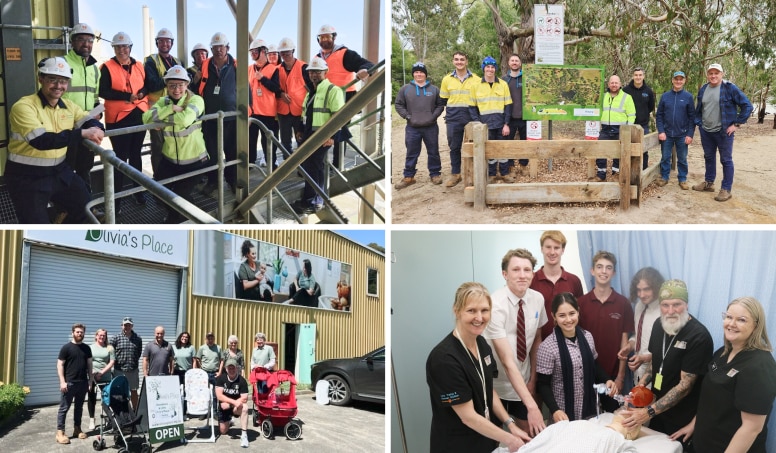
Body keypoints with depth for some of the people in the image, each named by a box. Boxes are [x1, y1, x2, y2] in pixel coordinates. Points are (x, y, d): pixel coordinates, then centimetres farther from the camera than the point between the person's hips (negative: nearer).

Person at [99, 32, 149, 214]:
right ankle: (117, 197, 6)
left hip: (139, 116, 4)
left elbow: (146, 86, 15)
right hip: (118, 118, -4)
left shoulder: (139, 66, 10)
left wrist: (141, 94, -8)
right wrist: (127, 96, -19)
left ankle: (138, 190, 24)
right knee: (121, 156, -2)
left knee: (135, 154, 14)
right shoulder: (107, 67, -5)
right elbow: (103, 92, -13)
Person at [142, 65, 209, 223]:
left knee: (181, 195, -4)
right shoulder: (163, 101, 1)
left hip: (194, 159, -4)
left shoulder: (196, 100, -12)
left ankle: (180, 218, 28)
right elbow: (146, 118, -16)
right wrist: (171, 108, -22)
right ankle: (174, 213, 39)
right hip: (169, 159, 5)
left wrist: (163, 117, -18)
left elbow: (185, 120, -31)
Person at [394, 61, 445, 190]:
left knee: (433, 152, 8)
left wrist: (434, 116, -6)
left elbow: (440, 105, 9)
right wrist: (407, 116, -6)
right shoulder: (406, 89, 2)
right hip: (412, 128, -1)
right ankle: (408, 177, 12)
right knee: (412, 153, 5)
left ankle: (435, 174, 20)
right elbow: (398, 104, 5)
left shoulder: (434, 89, 5)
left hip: (431, 127, 1)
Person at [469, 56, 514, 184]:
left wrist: (506, 124, -3)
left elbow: (508, 105, 4)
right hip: (485, 124, -1)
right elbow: (472, 107, 4)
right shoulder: (476, 85, 2)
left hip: (501, 124, 1)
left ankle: (505, 173, 17)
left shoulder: (503, 84, 4)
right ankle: (491, 175, 14)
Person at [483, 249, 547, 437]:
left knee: (532, 434, 13)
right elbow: (507, 360, -30)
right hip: (495, 384, -5)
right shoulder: (495, 305, -26)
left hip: (523, 381, 5)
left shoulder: (538, 299, -7)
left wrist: (533, 378, 5)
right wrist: (531, 405, -34)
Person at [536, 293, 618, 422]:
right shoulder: (547, 347, -17)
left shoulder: (587, 336, -2)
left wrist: (607, 380, -3)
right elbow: (543, 384, -12)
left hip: (589, 408, 5)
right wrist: (555, 410, -24)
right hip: (564, 412, -5)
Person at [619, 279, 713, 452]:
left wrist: (649, 412, -27)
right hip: (658, 409, 7)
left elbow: (685, 385, -24)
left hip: (683, 419, -6)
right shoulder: (659, 325, -1)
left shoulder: (699, 337, -24)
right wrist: (642, 382, -4)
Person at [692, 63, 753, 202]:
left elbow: (747, 106, -10)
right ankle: (708, 183, 31)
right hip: (706, 132, 6)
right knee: (709, 158, 17)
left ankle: (726, 189, 5)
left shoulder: (730, 88, -10)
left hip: (724, 131, -6)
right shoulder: (703, 90, 7)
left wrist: (737, 124, -11)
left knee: (726, 160, 0)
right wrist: (699, 124, 11)